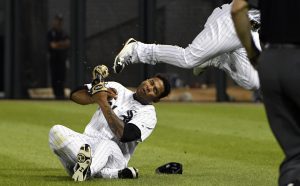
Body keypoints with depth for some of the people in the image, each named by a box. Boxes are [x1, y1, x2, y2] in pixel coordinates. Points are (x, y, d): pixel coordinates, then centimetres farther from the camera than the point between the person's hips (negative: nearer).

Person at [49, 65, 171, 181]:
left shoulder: (148, 115, 3)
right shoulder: (116, 88, 16)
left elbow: (125, 135, -17)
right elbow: (75, 94, 10)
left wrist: (103, 102, -15)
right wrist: (96, 98, -11)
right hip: (85, 144, 4)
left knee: (108, 145, -39)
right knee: (56, 131, -26)